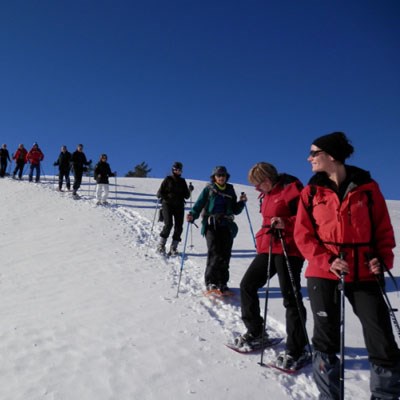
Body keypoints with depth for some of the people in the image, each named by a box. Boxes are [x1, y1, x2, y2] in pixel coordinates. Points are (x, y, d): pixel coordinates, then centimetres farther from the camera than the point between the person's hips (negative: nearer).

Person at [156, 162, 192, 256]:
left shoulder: (182, 181, 15)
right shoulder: (167, 179, 7)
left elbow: (186, 196, 13)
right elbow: (160, 193, 4)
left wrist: (189, 190, -7)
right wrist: (166, 197, -17)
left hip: (179, 206, 3)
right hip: (167, 204, -3)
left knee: (179, 226, -6)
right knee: (168, 224, -17)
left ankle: (173, 248, 2)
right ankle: (161, 245, -2)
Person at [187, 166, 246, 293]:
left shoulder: (230, 190, 18)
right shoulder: (208, 189, 10)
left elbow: (235, 210, 21)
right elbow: (199, 204, 1)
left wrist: (241, 202, 4)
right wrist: (192, 215, -16)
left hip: (227, 225, 3)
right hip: (211, 225, -3)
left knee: (225, 254, -3)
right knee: (214, 252, -15)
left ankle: (222, 282, 4)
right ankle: (211, 282, -9)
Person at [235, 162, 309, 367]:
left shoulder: (291, 189, -11)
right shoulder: (267, 194, 16)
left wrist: (286, 223, -28)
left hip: (289, 250, -9)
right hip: (268, 249, 9)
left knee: (291, 297, -5)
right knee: (247, 285, 10)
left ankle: (296, 349, 4)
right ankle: (255, 331, 25)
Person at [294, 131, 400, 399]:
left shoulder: (367, 186, 2)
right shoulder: (311, 192, 4)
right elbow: (303, 235, 0)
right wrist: (326, 260, -13)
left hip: (365, 274, 0)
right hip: (323, 273, 1)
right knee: (326, 339, 8)